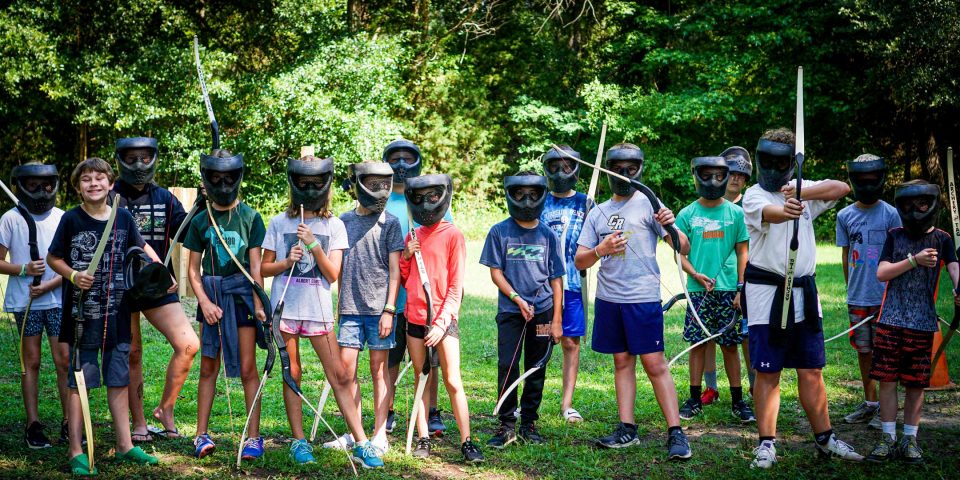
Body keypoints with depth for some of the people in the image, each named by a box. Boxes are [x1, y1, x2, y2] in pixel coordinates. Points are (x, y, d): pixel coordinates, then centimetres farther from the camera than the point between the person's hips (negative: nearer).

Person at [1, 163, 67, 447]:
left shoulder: (62, 218, 4)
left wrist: (49, 285, -9)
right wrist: (24, 269, -14)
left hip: (58, 299, 1)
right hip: (25, 302, -1)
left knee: (64, 360, -2)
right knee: (32, 362, 4)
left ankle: (68, 422, 6)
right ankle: (33, 426, 9)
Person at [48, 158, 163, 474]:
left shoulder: (123, 218, 4)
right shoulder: (71, 219, -5)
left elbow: (142, 248, 18)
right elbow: (53, 258, 2)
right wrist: (73, 275, -15)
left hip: (116, 311, 3)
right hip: (82, 311, -3)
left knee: (119, 380, 11)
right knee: (79, 382, 1)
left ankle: (125, 445, 22)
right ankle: (76, 452, 8)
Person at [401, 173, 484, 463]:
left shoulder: (452, 235, -4)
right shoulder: (413, 236, 12)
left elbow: (456, 286, -7)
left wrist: (442, 322, -14)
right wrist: (406, 257, -2)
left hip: (443, 319, -5)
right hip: (415, 318, 5)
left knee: (453, 382, -7)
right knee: (421, 381, 8)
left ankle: (467, 442, -4)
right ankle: (423, 440, 11)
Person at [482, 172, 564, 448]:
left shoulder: (548, 235, 6)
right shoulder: (500, 232, 2)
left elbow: (556, 279, 6)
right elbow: (495, 272, 0)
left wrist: (557, 319, 1)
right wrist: (518, 300, -12)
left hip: (543, 311, 2)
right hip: (510, 311, -2)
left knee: (536, 369, 7)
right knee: (507, 366, -6)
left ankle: (529, 423, 18)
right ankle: (506, 425, 3)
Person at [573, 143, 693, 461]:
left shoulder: (648, 204, -2)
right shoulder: (598, 213, 12)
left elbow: (684, 249, -7)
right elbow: (580, 262, 8)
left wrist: (671, 227, -27)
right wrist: (600, 250, -12)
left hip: (642, 298, -5)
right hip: (608, 299, 5)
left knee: (655, 365, -7)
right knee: (622, 362, 10)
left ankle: (676, 433, -5)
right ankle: (627, 429, 16)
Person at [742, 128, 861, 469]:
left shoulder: (803, 189, 10)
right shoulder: (754, 195, -5)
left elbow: (842, 188, -6)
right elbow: (768, 213, -28)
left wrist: (803, 193, -20)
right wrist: (786, 211, -51)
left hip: (804, 293, 5)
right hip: (767, 293, -4)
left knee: (812, 371, 10)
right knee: (768, 373, -2)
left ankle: (825, 440, 18)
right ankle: (766, 444, 5)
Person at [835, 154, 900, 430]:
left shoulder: (890, 214, -3)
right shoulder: (845, 216, 6)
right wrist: (851, 287, 12)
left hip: (884, 297, -3)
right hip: (856, 298, 3)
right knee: (863, 351, 11)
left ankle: (885, 407, 7)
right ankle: (869, 403, 21)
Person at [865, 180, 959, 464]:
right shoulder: (895, 236, 8)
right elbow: (881, 273, -1)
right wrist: (914, 260, -13)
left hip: (923, 323, -1)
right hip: (891, 320, 1)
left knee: (916, 384, 5)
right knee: (887, 379, 1)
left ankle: (910, 439, 17)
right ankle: (888, 438, 12)